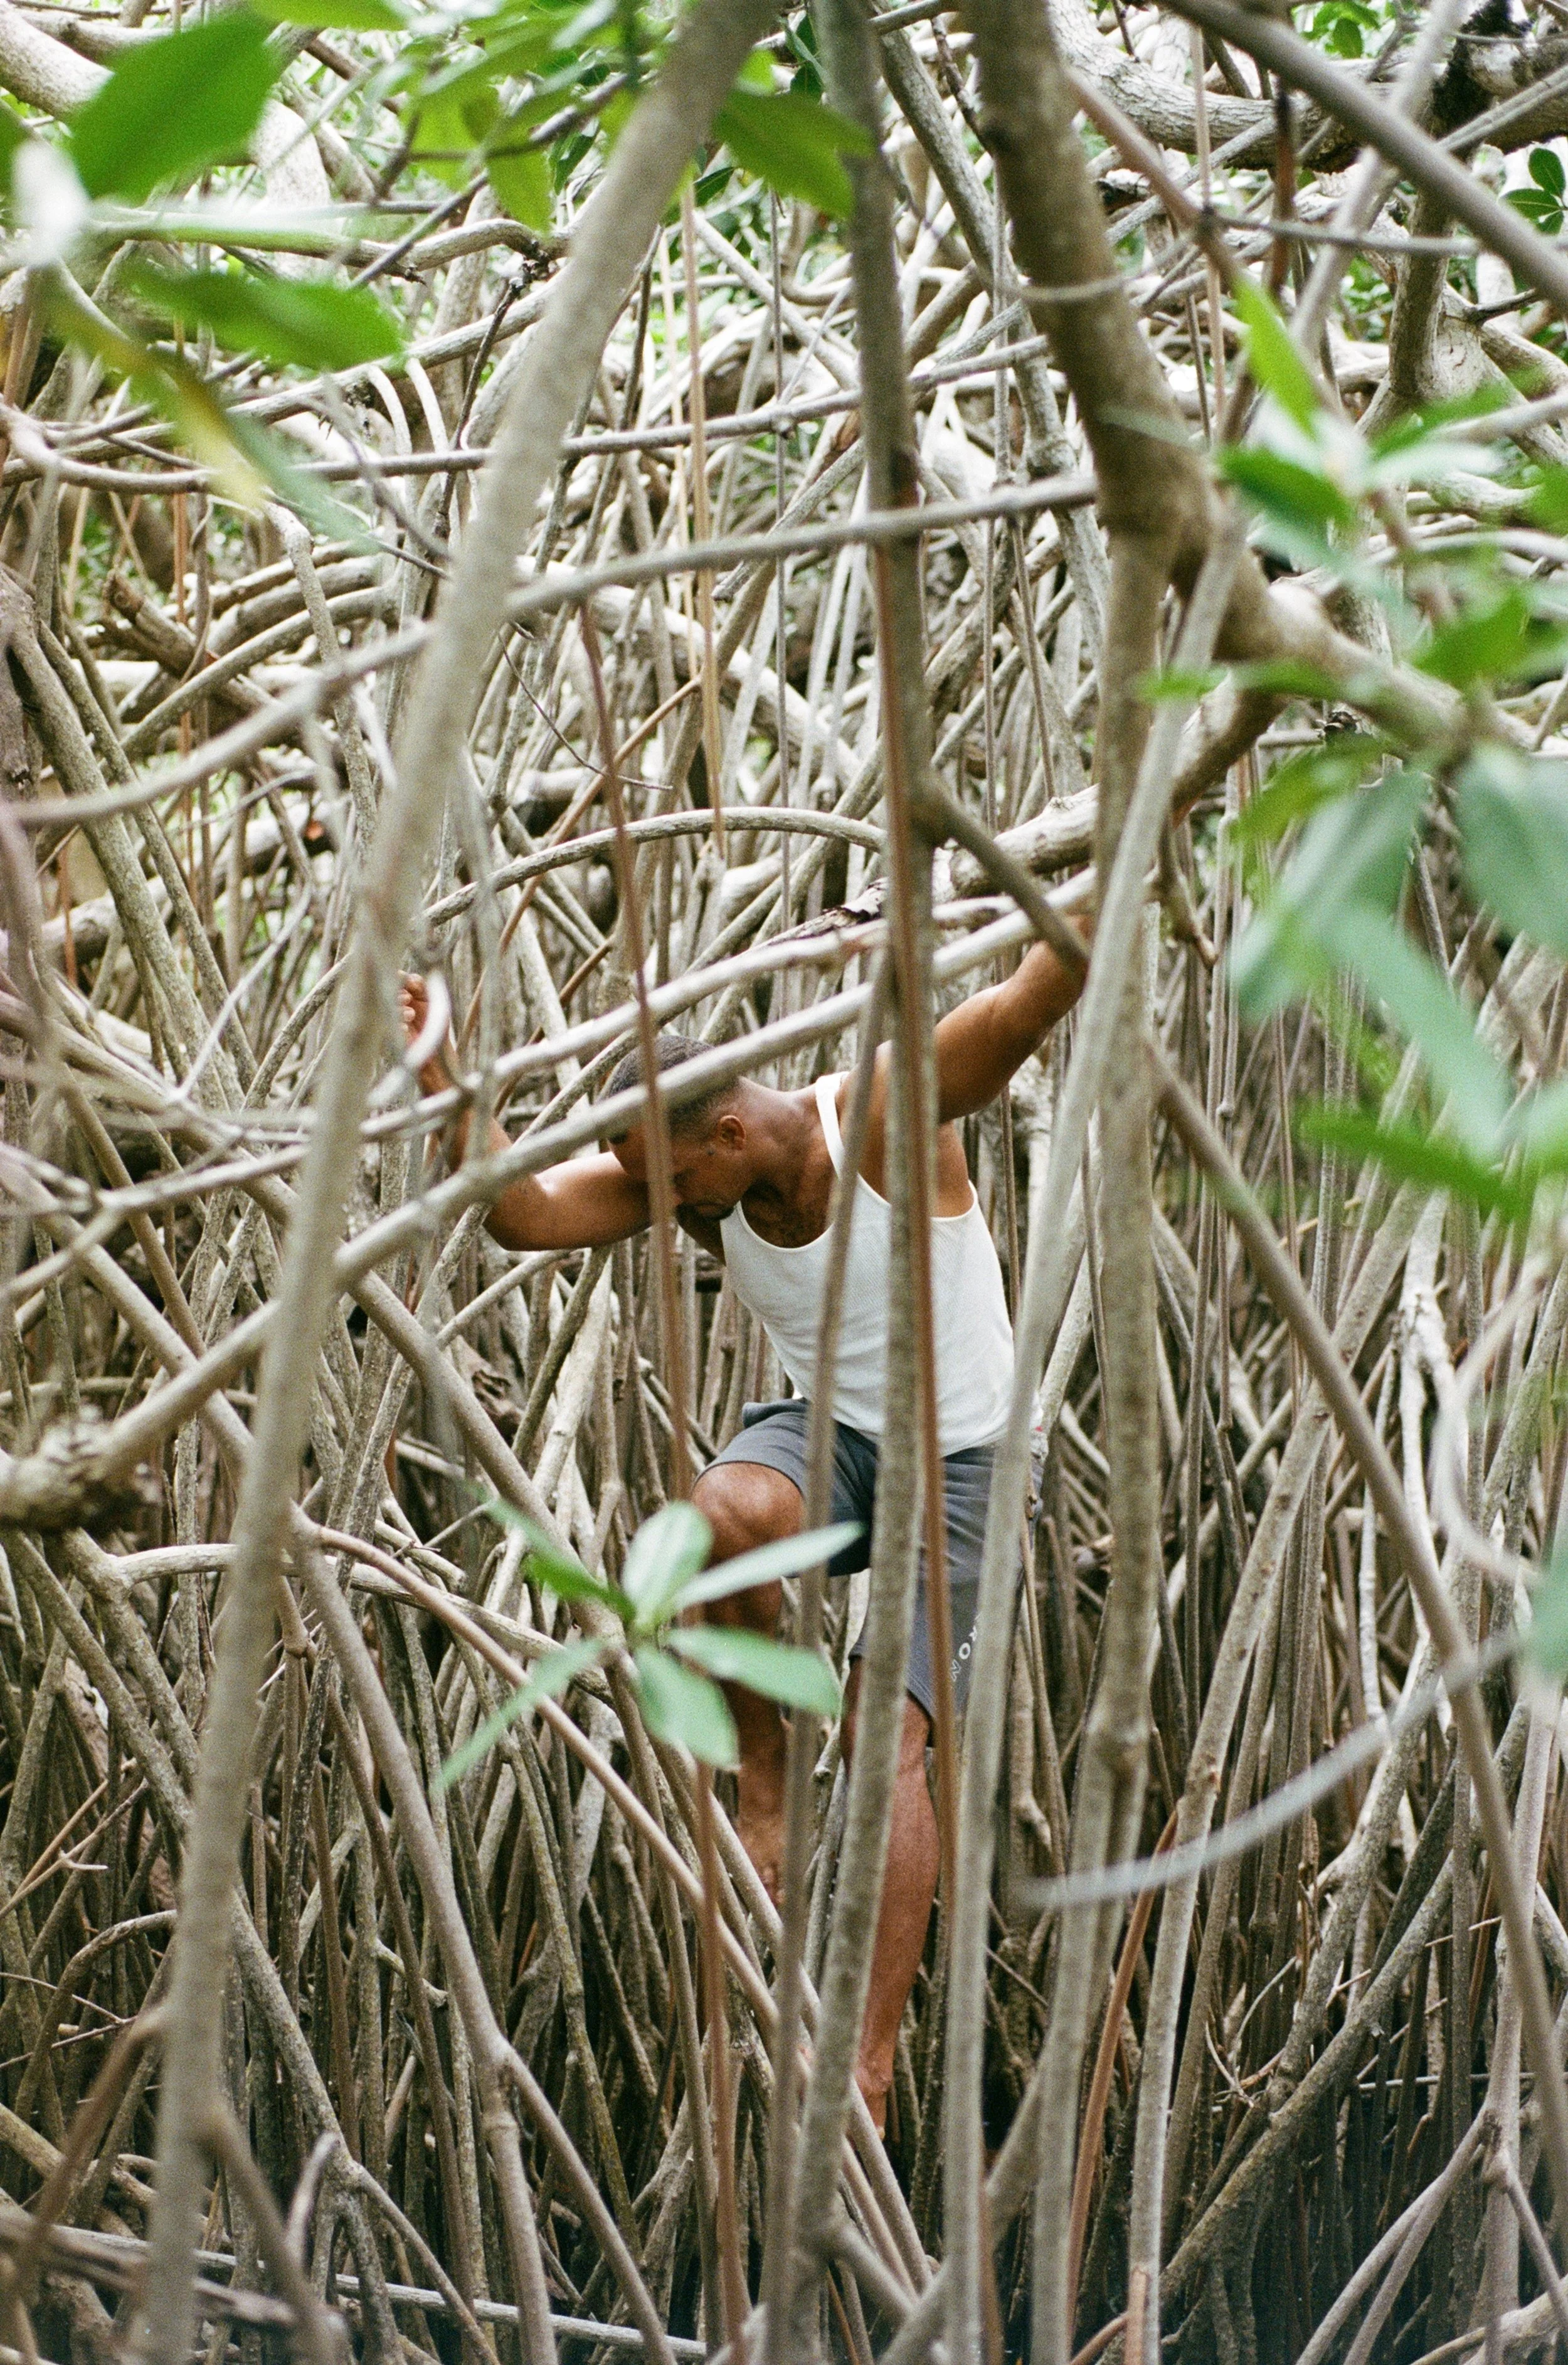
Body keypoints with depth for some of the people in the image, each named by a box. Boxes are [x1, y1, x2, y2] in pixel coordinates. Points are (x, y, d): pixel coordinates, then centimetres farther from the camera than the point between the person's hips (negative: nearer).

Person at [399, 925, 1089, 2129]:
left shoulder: (892, 1112, -23)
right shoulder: (681, 1176, -10)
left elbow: (1032, 1001, -37)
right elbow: (526, 1213, -23)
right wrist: (445, 1081, -37)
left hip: (960, 1465, -4)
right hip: (832, 1430, 4)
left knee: (888, 1738, -17)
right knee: (723, 1509, -33)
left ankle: (873, 2057, -10)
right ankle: (763, 1779, -11)